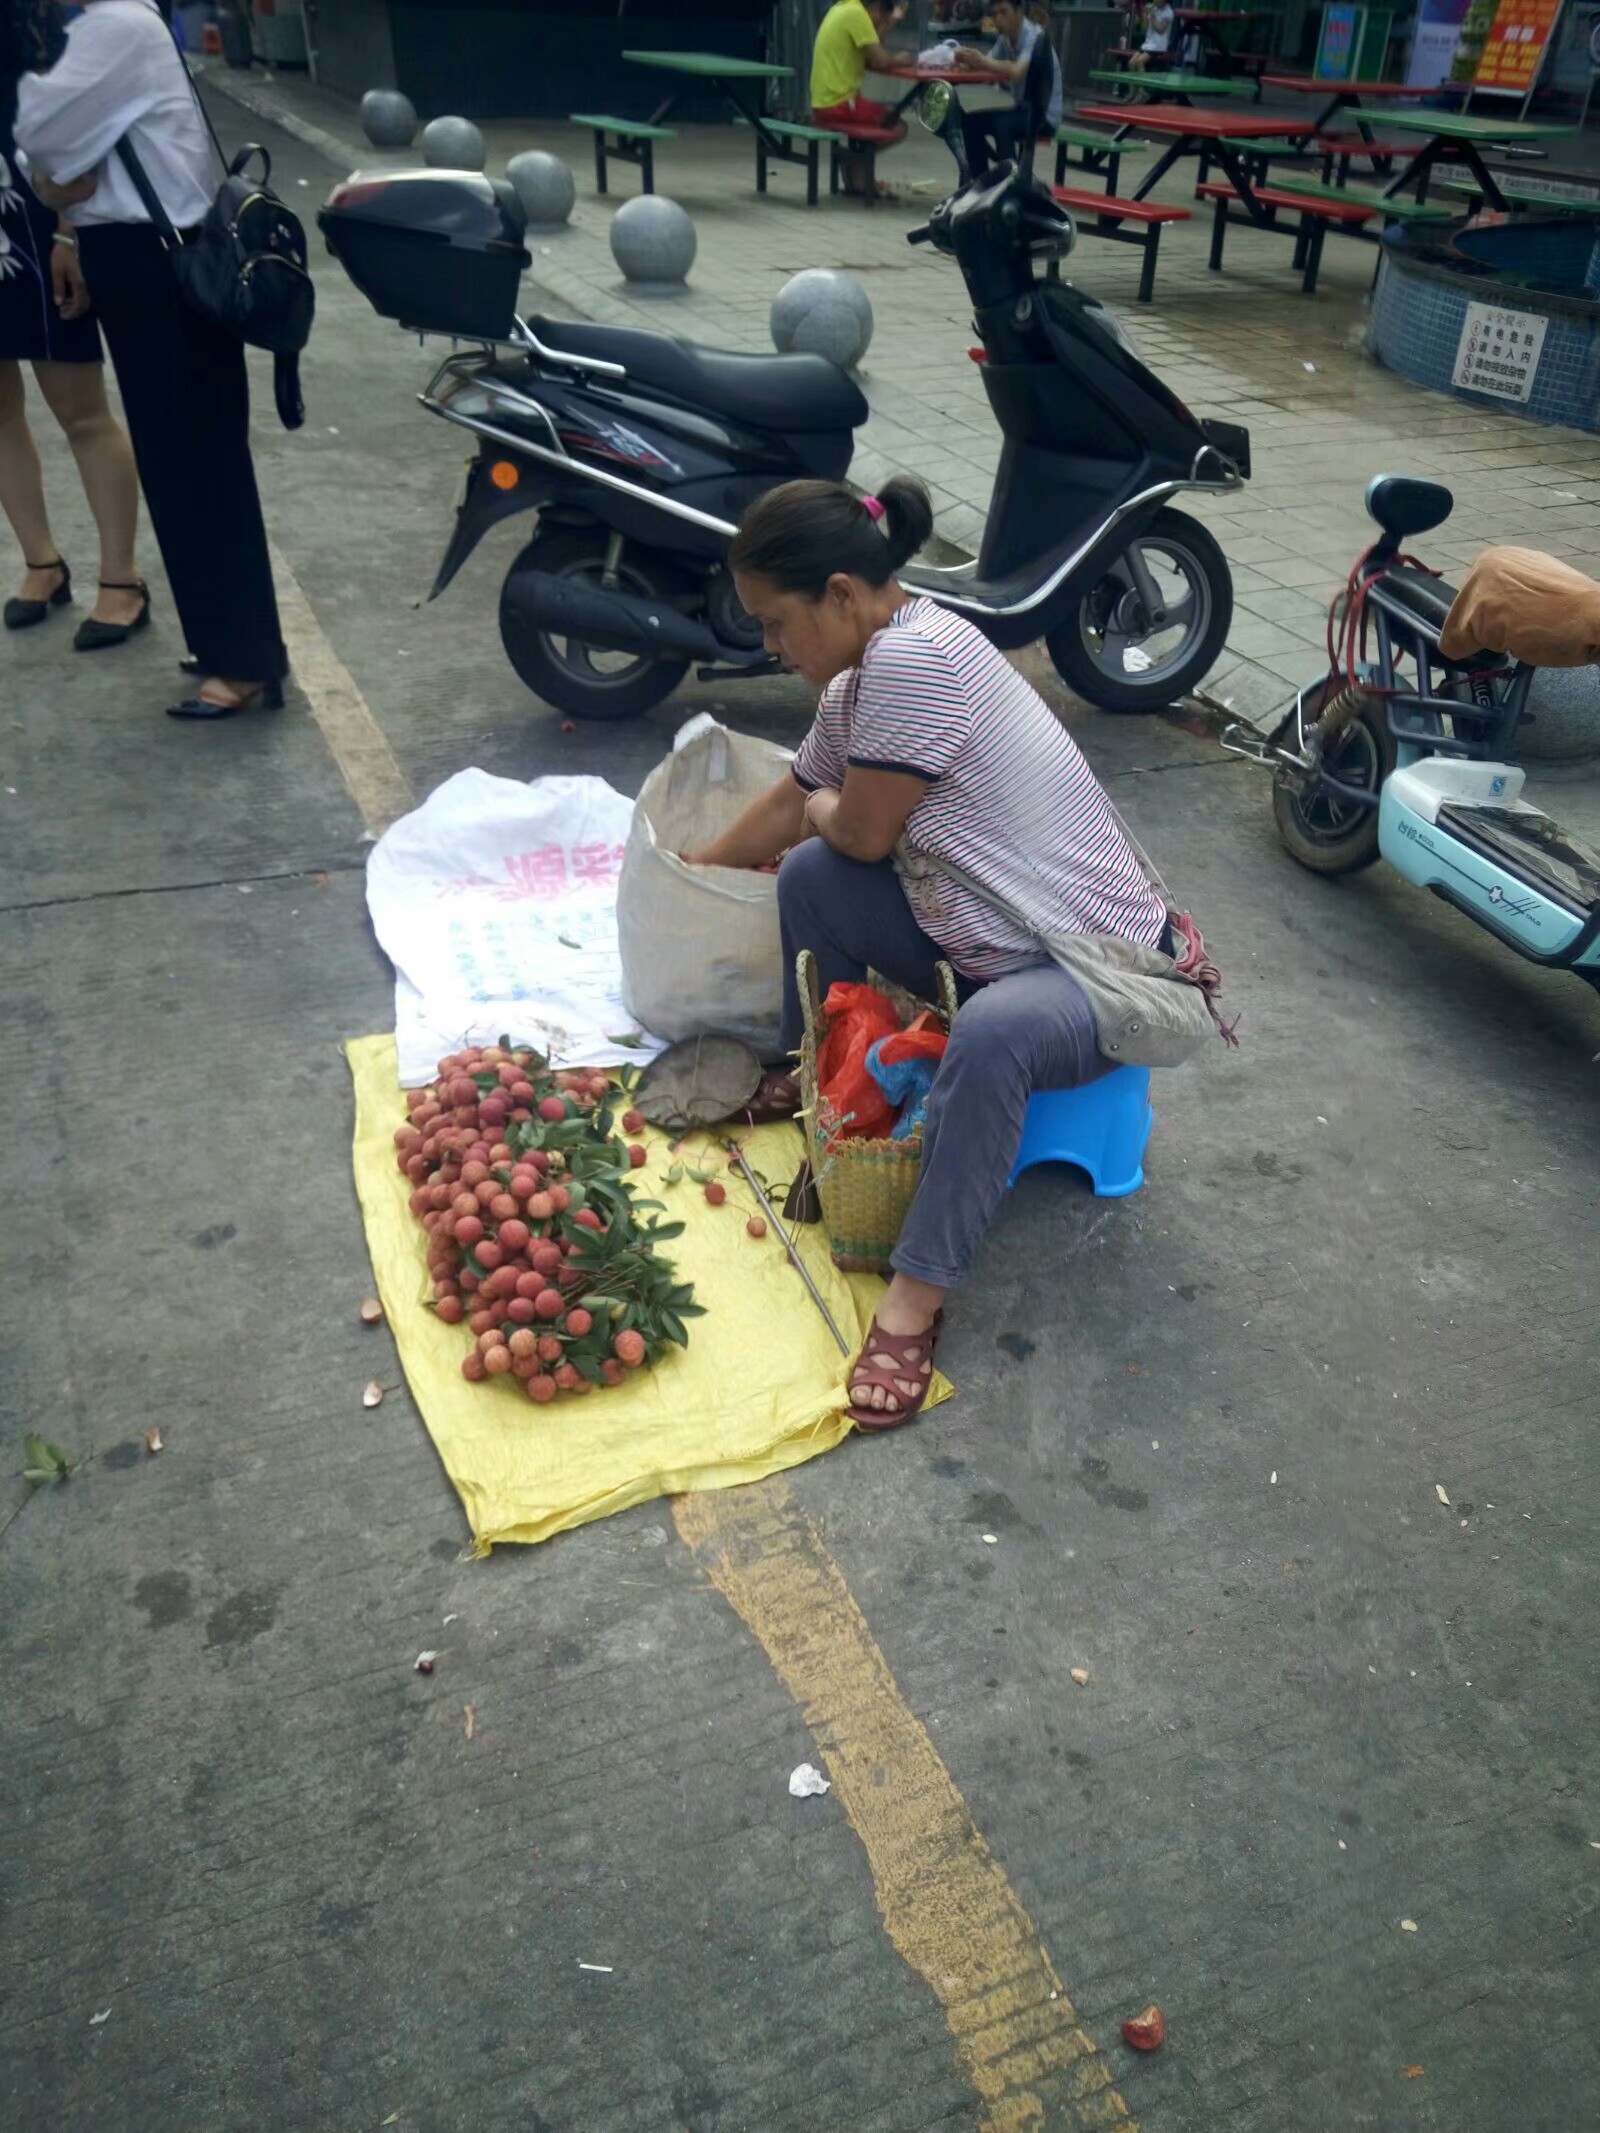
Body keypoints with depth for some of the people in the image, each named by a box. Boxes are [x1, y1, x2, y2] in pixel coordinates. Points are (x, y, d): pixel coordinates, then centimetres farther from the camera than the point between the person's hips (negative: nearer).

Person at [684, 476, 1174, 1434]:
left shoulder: (914, 657, -25)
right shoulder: (858, 682, 5)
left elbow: (863, 834, -16)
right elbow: (792, 803, 21)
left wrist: (821, 809, 7)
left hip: (1100, 974, -9)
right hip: (983, 941, 9)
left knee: (989, 1033, -40)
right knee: (810, 875, 3)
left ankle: (919, 1294, -24)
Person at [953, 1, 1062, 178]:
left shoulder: (1035, 36, -19)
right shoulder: (1005, 38, 6)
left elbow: (1017, 71, -35)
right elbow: (988, 64, -5)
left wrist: (983, 61, -42)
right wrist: (968, 59, -25)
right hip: (1022, 108, 8)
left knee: (1002, 125, -33)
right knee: (971, 122, 0)